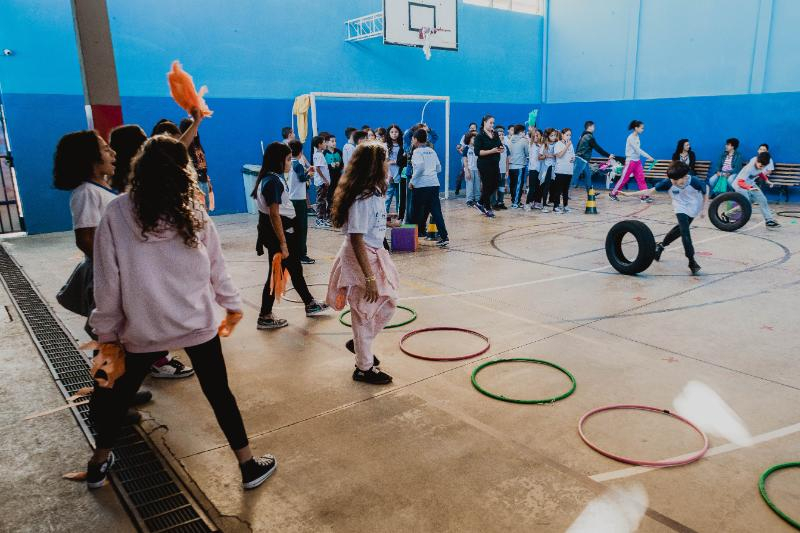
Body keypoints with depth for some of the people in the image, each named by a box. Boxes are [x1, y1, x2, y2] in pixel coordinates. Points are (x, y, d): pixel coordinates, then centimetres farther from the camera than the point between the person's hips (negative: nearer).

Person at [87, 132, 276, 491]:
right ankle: (249, 465, 21)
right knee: (219, 393, 12)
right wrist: (232, 306, 17)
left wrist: (107, 331, 4)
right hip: (198, 324, 0)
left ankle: (100, 461, 41)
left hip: (143, 329, 0)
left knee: (117, 393, 22)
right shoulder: (194, 214, -7)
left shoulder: (116, 214, -9)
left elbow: (107, 281, -6)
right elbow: (217, 268, 2)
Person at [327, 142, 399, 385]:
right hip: (361, 259, -9)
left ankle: (360, 343, 38)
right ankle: (364, 368, 23)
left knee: (388, 304, 19)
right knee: (364, 314, 5)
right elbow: (356, 240, -24)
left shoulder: (374, 191, 5)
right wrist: (369, 277, -23)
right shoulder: (362, 198, -23)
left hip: (375, 255, 9)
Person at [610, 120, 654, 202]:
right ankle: (613, 193, 17)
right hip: (631, 161, -7)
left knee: (641, 178, 1)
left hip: (637, 161, 7)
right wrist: (649, 157, -22)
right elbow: (638, 150, -22)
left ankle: (644, 196, 1)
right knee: (624, 179, 2)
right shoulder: (631, 138, -17)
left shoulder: (637, 137, 7)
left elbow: (638, 150, 8)